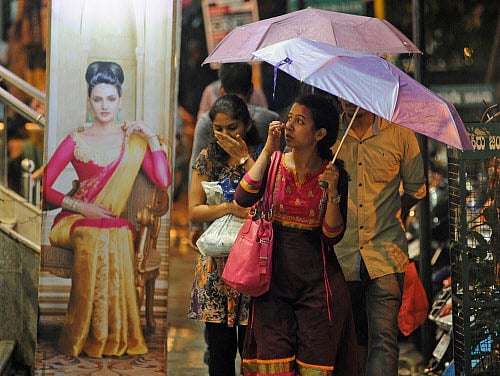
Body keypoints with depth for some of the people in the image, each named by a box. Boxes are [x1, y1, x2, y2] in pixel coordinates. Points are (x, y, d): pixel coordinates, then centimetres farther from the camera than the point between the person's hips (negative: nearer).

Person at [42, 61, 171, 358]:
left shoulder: (133, 140, 11)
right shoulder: (76, 141, 7)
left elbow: (163, 181, -1)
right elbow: (44, 186, 1)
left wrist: (152, 138, -3)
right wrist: (80, 206, -10)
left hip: (113, 221, 1)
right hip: (74, 220, -1)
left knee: (120, 233, -36)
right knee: (97, 235, -37)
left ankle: (113, 335, -30)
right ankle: (85, 335, -30)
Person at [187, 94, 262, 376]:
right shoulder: (208, 158, 9)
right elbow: (194, 212, 4)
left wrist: (244, 158, -10)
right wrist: (229, 207, -13)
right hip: (216, 264, 2)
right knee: (220, 350, 5)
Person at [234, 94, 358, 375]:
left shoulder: (334, 174, -1)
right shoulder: (273, 162, 3)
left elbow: (333, 236, -5)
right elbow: (243, 199, -15)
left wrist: (333, 191, -18)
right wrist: (269, 149, -12)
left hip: (317, 281, -1)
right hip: (275, 276, 1)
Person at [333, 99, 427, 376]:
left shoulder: (400, 135, 3)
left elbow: (416, 189, 14)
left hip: (385, 256, -2)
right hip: (341, 254, 2)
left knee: (383, 338, -11)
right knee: (353, 338, 12)